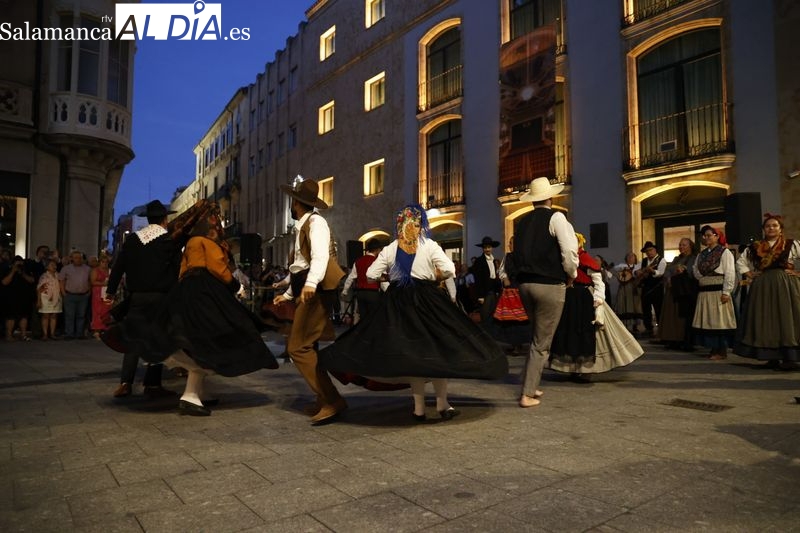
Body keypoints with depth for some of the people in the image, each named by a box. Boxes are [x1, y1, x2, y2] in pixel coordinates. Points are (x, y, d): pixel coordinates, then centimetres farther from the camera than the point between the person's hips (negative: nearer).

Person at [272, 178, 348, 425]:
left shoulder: (315, 222, -6)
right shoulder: (302, 227, 24)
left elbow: (321, 255, -25)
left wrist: (311, 283, -40)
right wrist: (288, 294, 34)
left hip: (318, 290, -10)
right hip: (309, 291, 10)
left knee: (298, 347, -13)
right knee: (304, 346, 13)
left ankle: (332, 401, -11)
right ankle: (324, 399, 21)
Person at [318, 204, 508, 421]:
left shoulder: (390, 249, 2)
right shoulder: (430, 246, -5)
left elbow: (371, 274, -1)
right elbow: (449, 269, -14)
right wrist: (434, 277, 4)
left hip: (399, 303, 2)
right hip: (427, 300, -2)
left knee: (411, 350, 8)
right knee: (436, 348, 8)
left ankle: (419, 407, 10)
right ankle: (442, 404, 10)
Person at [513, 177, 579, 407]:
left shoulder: (523, 222, 10)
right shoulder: (555, 217, -7)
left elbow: (518, 253, 8)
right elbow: (569, 251, -15)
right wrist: (571, 274, 1)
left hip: (525, 283, 6)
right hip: (550, 285, -6)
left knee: (538, 337, 22)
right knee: (542, 343, 3)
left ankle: (530, 386, 27)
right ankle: (527, 394, 5)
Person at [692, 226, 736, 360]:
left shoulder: (725, 252, -4)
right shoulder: (702, 254, 17)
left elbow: (730, 273, -11)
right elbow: (696, 271, 18)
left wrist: (726, 292, -17)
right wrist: (701, 278, -5)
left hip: (718, 291, -7)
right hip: (704, 292, 7)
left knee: (719, 320, -4)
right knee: (707, 320, 9)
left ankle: (722, 351, 3)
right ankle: (713, 349, 19)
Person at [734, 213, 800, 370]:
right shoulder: (755, 247, 10)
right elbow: (741, 261, 21)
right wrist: (749, 274, 10)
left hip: (786, 285, -3)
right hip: (762, 287, 3)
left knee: (787, 319, -5)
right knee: (765, 320, 4)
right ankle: (772, 357, 11)